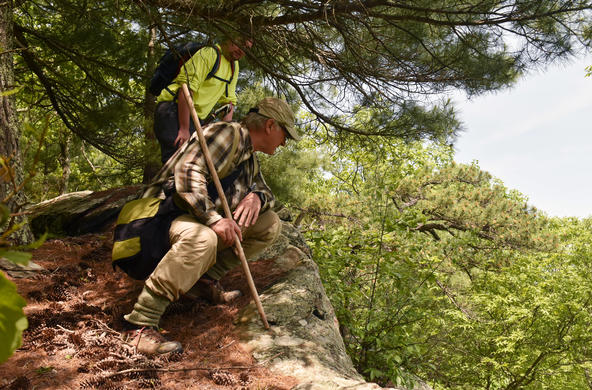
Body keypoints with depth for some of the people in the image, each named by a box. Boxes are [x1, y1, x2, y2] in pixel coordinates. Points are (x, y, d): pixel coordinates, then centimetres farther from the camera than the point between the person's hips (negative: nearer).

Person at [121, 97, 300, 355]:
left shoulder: (250, 158, 17)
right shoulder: (228, 133, -13)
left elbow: (267, 192, 26)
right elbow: (187, 174, -26)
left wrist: (256, 197, 0)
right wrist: (213, 219, -33)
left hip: (206, 220, 9)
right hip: (167, 214, -9)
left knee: (269, 223, 1)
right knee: (202, 239, -42)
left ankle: (203, 280, -3)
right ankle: (140, 324, -34)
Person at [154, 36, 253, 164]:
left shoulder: (234, 65, 14)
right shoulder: (209, 53, -14)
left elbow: (229, 100, 17)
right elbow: (186, 89, -23)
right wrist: (184, 129, -26)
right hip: (173, 109, -9)